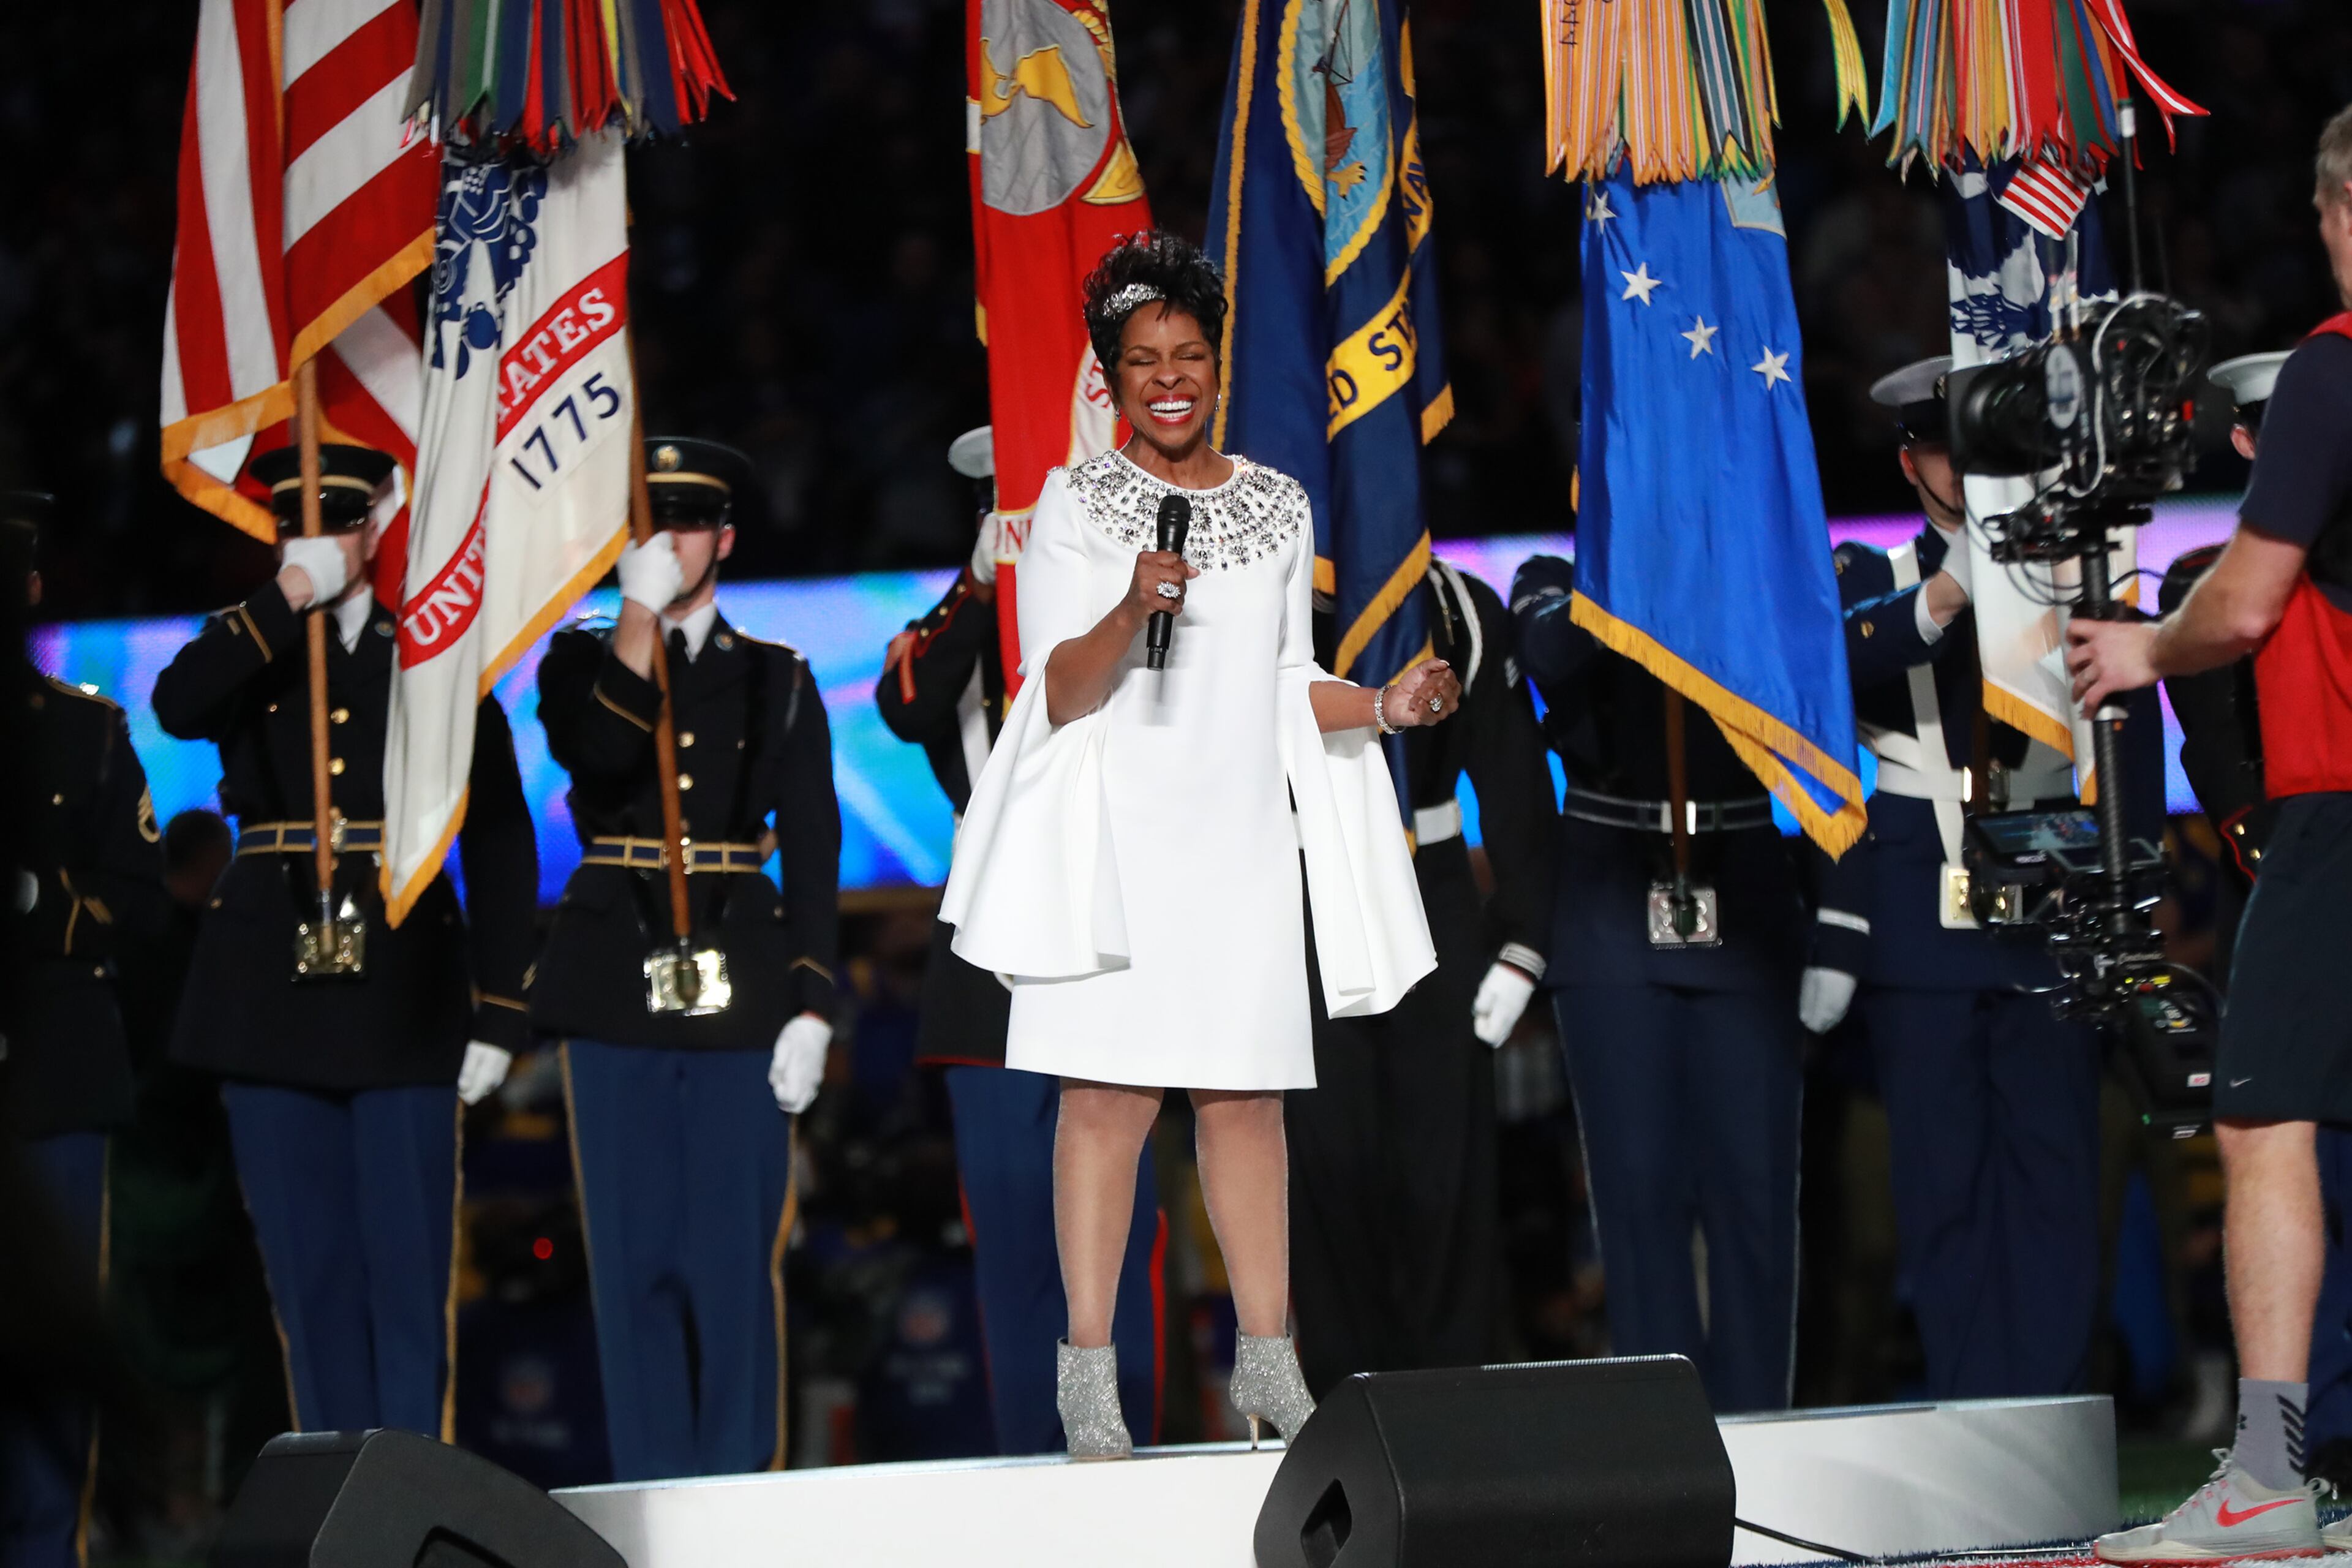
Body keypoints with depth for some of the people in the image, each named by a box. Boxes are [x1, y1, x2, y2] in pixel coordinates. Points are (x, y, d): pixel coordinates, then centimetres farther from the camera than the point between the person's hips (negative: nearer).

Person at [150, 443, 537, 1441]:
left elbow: (499, 842, 4)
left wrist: (498, 1013, -2)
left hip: (402, 991, -2)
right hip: (273, 985, 2)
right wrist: (289, 600, -16)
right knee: (308, 1269, 4)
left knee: (407, 1270, -4)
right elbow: (177, 709, -14)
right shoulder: (249, 652, 11)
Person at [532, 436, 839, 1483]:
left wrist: (811, 1009, -3)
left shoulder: (777, 681, 11)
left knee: (735, 1257, -3)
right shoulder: (581, 660, 10)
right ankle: (653, 1500, 5)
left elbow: (814, 855, 6)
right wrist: (641, 613, -16)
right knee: (637, 1256, 0)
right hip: (615, 986, 0)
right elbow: (596, 752, -13)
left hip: (740, 983, 0)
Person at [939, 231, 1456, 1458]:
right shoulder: (1077, 505, 1)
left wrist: (1380, 706, 2)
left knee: (1246, 1096, 4)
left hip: (1240, 839, 4)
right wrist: (1128, 614, -23)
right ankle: (1087, 1372, -5)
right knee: (1109, 1094, -7)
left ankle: (1267, 1359, 9)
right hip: (1118, 838, -4)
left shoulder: (1275, 507, 14)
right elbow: (1056, 696, -5)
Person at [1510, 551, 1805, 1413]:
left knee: (1753, 1183, -2)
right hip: (1616, 916, -1)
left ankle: (1753, 1420, 3)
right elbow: (1553, 661, -15)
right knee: (1641, 1183, -3)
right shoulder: (1560, 583, 6)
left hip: (1745, 917, 1)